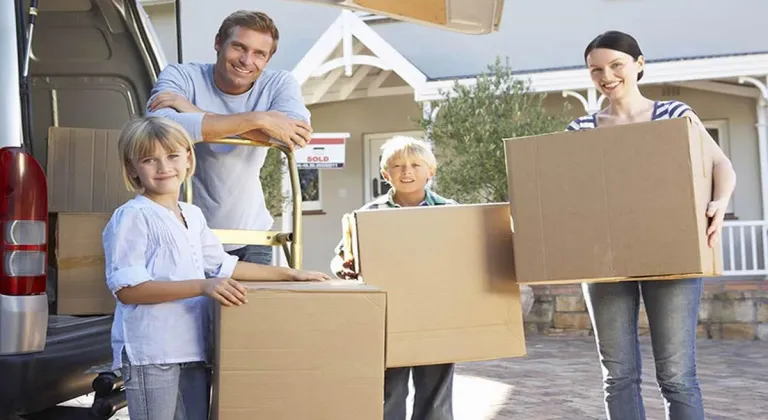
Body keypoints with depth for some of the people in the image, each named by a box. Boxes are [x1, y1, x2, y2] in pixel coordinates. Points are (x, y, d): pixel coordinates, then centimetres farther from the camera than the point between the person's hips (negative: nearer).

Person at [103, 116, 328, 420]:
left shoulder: (193, 216, 14)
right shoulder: (133, 217, -10)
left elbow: (223, 265, 22)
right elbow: (126, 287, -18)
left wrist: (289, 274, 20)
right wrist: (202, 286, -25)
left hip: (193, 349, 8)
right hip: (149, 351, -7)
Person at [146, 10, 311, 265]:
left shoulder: (279, 84, -5)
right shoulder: (180, 76, -10)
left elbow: (296, 134, -28)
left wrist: (196, 112, -27)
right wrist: (259, 119, -34)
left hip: (250, 235, 2)